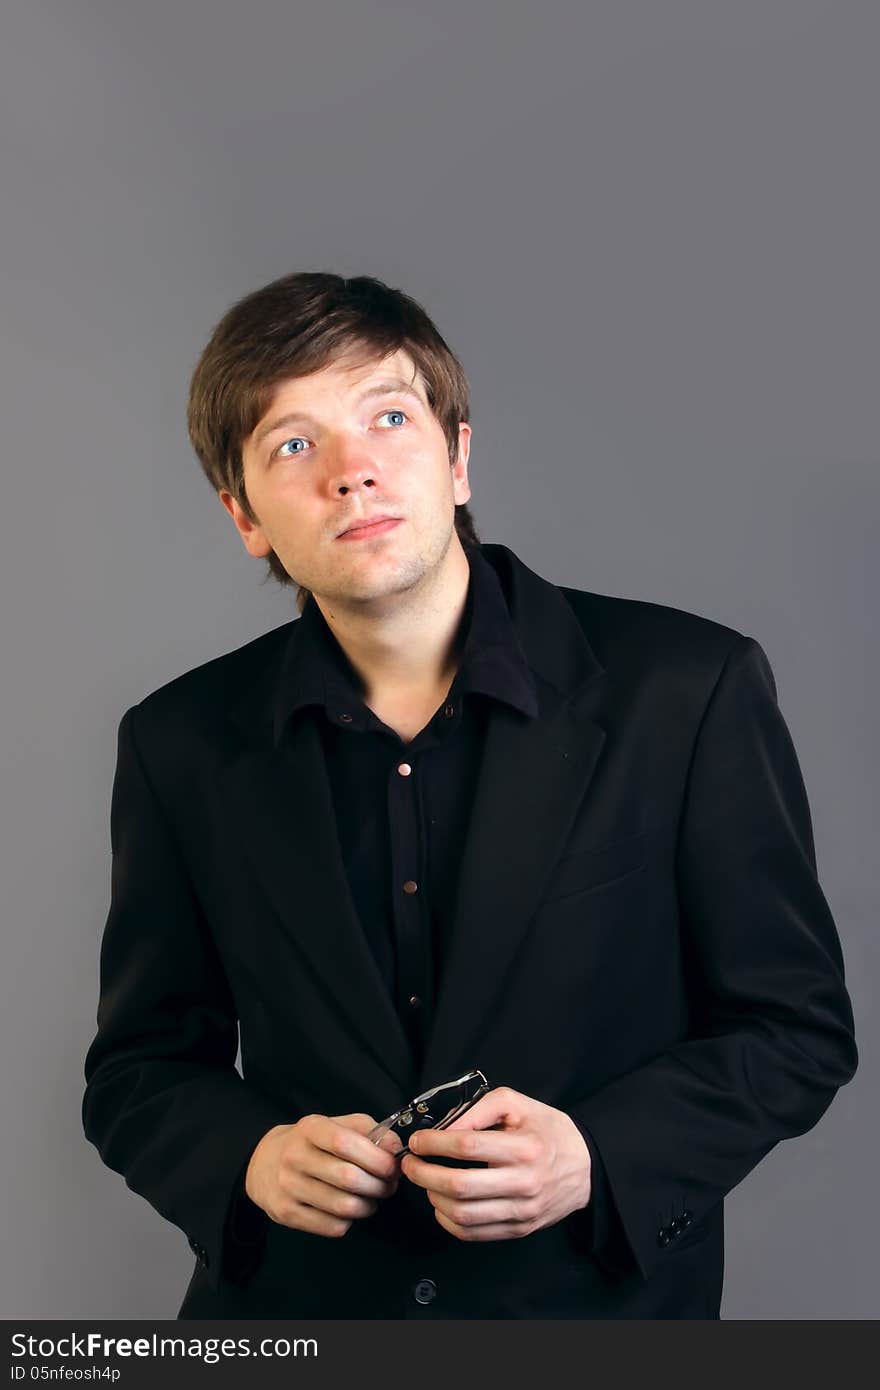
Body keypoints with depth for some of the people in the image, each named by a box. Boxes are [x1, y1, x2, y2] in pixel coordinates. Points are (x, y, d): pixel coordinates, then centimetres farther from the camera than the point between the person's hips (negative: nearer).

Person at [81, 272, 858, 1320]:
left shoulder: (690, 689, -13)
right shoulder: (181, 746, -6)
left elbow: (798, 1028, -7)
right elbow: (141, 1068, 3)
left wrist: (598, 1159, -21)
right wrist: (249, 1159, -17)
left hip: (605, 1301, -1)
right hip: (290, 1303, 2)